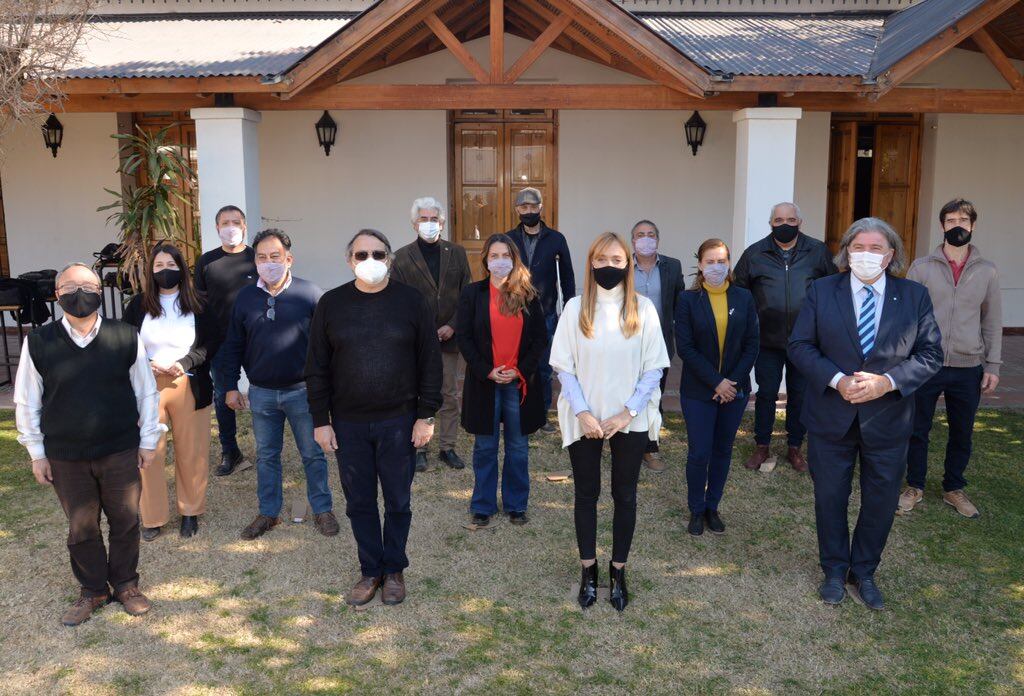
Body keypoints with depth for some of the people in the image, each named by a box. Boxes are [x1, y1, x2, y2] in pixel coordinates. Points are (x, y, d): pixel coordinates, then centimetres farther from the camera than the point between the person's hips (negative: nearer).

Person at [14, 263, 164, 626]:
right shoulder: (38, 343, -7)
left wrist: (149, 441, 4)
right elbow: (26, 402, 2)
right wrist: (36, 453, 3)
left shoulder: (125, 337, -8)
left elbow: (146, 392, 1)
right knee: (81, 528, 13)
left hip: (121, 452, 0)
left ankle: (125, 583, 34)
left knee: (125, 521, 12)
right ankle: (93, 590, 33)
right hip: (66, 458, 1)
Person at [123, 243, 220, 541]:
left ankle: (190, 511, 23)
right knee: (149, 452, 0)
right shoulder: (138, 304, 6)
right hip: (148, 386, 1)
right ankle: (152, 517, 14)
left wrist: (182, 364, -14)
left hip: (189, 387, 0)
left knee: (191, 453, 6)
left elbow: (211, 344, 0)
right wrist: (147, 366, -11)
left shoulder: (198, 305, 3)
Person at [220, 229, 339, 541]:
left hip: (302, 390, -3)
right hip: (261, 393, 3)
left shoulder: (309, 294, -8)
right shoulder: (245, 297, 2)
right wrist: (231, 387, 6)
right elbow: (233, 346, 8)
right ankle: (269, 512, 29)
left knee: (313, 454, 8)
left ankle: (322, 509, 24)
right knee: (266, 456, 14)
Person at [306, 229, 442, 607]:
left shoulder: (411, 301, -3)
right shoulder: (331, 304, 1)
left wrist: (426, 416, -6)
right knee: (359, 503, 11)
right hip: (348, 424, 2)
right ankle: (371, 570, 28)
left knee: (398, 501, 9)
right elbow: (317, 368, 3)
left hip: (398, 421, -1)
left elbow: (430, 362, -2)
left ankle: (394, 569, 28)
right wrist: (320, 420, 0)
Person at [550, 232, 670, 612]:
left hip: (630, 420, 0)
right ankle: (588, 570, 26)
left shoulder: (643, 308, -4)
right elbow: (564, 367, -3)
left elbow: (654, 368, -3)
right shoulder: (575, 308, -3)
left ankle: (618, 570, 25)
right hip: (584, 419, 0)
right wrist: (582, 412, -11)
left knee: (625, 496, 10)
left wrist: (628, 412, -10)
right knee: (586, 494, 11)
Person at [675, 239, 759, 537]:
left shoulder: (743, 298, 2)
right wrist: (716, 382, -15)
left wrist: (733, 381, -10)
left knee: (723, 450, 11)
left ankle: (712, 506, 26)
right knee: (699, 453, -1)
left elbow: (752, 345, 1)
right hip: (698, 390, -2)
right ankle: (696, 510, 17)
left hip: (735, 388, 3)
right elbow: (685, 347, -10)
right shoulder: (688, 300, -6)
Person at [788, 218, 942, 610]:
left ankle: (864, 574, 32)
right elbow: (800, 345, -4)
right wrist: (837, 380, -18)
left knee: (881, 501, 11)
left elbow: (931, 354, -2)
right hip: (831, 416, 0)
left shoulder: (914, 296, -1)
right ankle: (834, 571, 31)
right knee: (830, 497, 11)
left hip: (888, 419, 1)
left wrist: (888, 382, -18)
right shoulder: (821, 291, -2)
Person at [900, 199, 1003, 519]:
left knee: (962, 433, 13)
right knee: (918, 430, 8)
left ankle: (954, 488, 31)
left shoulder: (987, 271, 3)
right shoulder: (922, 267, -2)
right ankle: (914, 487, 25)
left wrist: (992, 366, 3)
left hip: (968, 369, 2)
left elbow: (992, 322, 7)